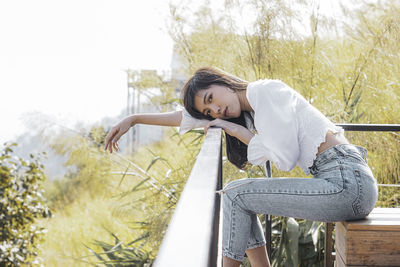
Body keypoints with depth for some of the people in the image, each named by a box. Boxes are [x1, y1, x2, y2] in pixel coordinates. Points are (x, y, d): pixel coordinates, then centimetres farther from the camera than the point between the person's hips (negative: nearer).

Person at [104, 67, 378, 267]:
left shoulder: (267, 89, -8)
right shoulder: (251, 111, 17)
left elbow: (283, 156, -16)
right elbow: (187, 116, 24)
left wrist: (235, 130, -4)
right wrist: (133, 119, 27)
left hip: (346, 181, -9)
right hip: (339, 181, 9)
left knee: (235, 194, -6)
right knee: (241, 198, 10)